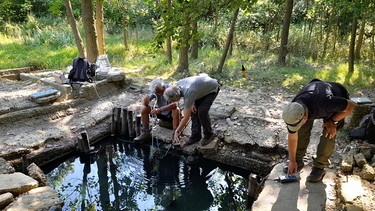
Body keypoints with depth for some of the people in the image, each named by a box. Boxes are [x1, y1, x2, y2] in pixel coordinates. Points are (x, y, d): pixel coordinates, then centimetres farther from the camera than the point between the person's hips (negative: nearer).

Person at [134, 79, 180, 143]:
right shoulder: (155, 91, -9)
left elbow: (175, 104, -42)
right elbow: (145, 104, -13)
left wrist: (160, 109, -50)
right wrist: (146, 98, -37)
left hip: (171, 115, -5)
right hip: (162, 115, 5)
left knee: (176, 110, -38)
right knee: (144, 108, -13)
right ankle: (146, 133, -2)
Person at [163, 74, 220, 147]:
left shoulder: (188, 94, -39)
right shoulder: (178, 84, -18)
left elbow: (186, 118, -30)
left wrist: (177, 131, -20)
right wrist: (192, 103, -7)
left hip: (212, 88, -8)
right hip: (202, 86, 8)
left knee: (202, 111, -19)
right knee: (194, 110, -2)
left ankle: (208, 135, 3)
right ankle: (196, 135, 6)